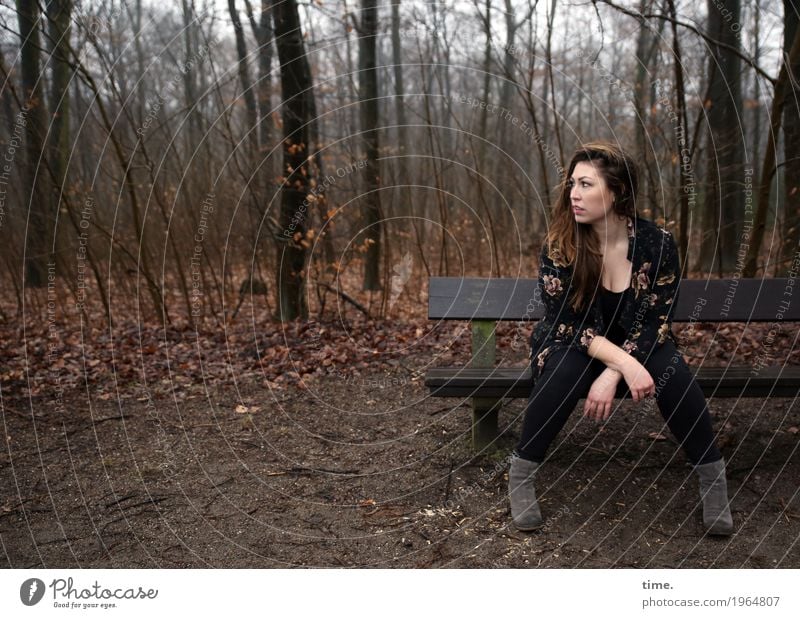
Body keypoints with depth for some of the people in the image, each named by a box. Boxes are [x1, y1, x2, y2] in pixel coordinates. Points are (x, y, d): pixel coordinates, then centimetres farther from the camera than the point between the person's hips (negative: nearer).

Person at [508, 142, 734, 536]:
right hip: (574, 345, -1)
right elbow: (567, 324, -18)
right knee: (564, 371, -35)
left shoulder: (657, 243, -16)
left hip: (638, 343, 1)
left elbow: (655, 323, -14)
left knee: (673, 375, -30)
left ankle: (712, 476, -12)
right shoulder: (559, 245, -18)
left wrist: (611, 377, -28)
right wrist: (624, 364, -32)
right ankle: (521, 473, -20)